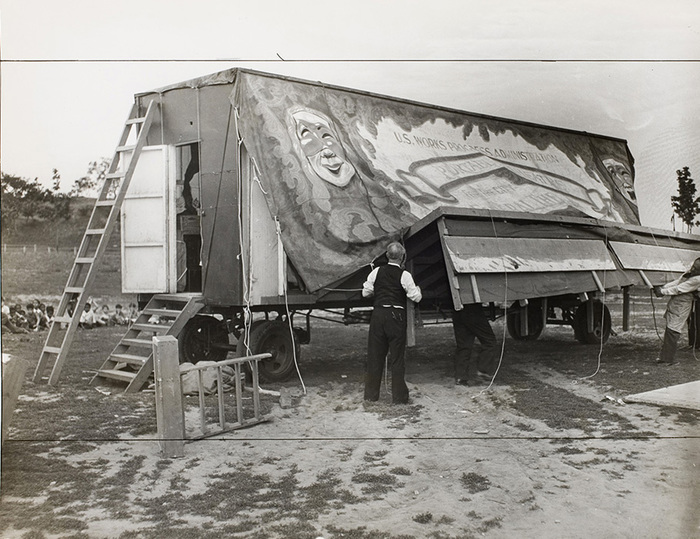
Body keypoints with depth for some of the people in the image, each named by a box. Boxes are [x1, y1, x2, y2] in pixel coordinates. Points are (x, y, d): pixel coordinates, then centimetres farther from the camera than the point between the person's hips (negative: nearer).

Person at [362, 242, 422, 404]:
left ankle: (371, 394, 19)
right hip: (396, 317, -3)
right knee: (397, 356, 5)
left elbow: (365, 292, 5)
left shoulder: (377, 272, 2)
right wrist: (417, 289, 15)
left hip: (378, 314, 3)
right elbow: (416, 298, -6)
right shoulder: (404, 275, -7)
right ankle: (399, 396, 9)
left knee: (375, 354, 11)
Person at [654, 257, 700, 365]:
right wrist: (662, 287, 1)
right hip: (673, 305, 9)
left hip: (680, 308, -9)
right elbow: (676, 282, 13)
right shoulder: (689, 273, 9)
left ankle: (668, 359, 1)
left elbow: (678, 289, -16)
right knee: (668, 332, 13)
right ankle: (665, 356, 22)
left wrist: (662, 292, -11)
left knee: (672, 332, -7)